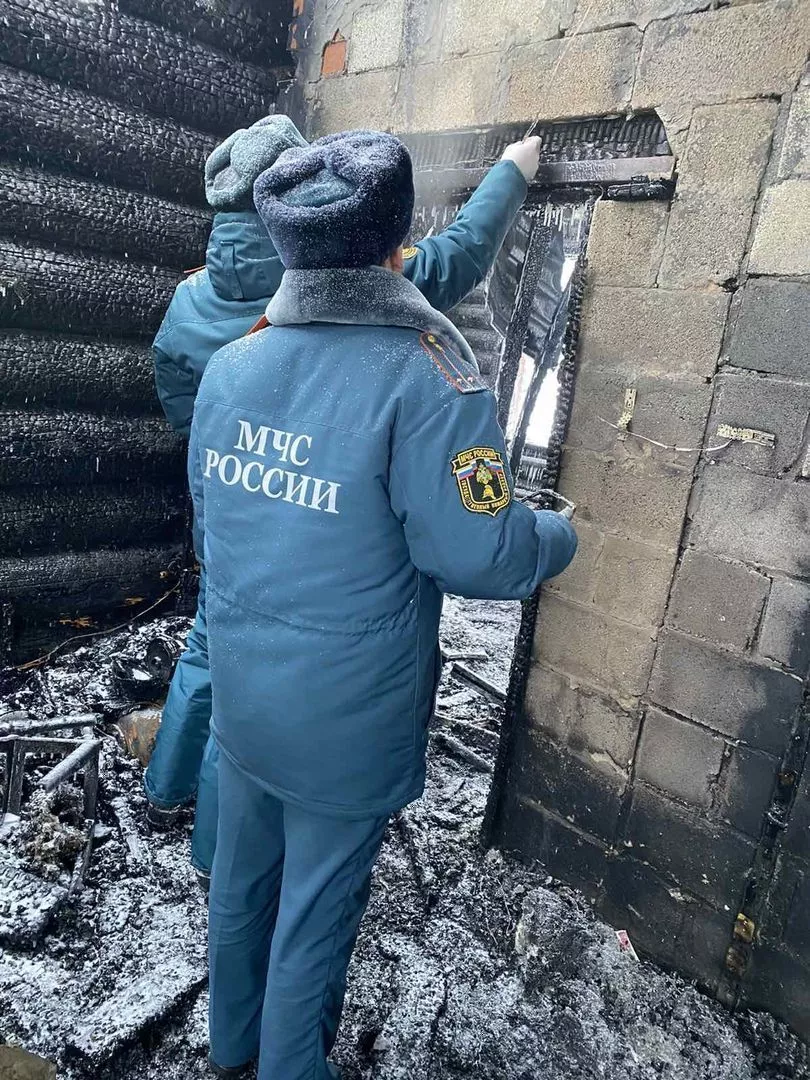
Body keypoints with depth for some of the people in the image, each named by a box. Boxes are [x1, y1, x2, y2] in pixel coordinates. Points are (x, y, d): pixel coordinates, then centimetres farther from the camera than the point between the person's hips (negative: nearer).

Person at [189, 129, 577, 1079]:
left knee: (239, 877, 26)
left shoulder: (228, 366, -2)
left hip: (240, 693, 6)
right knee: (317, 912, 17)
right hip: (346, 722, -6)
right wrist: (558, 538, -1)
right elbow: (475, 554, -21)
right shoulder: (426, 378, -22)